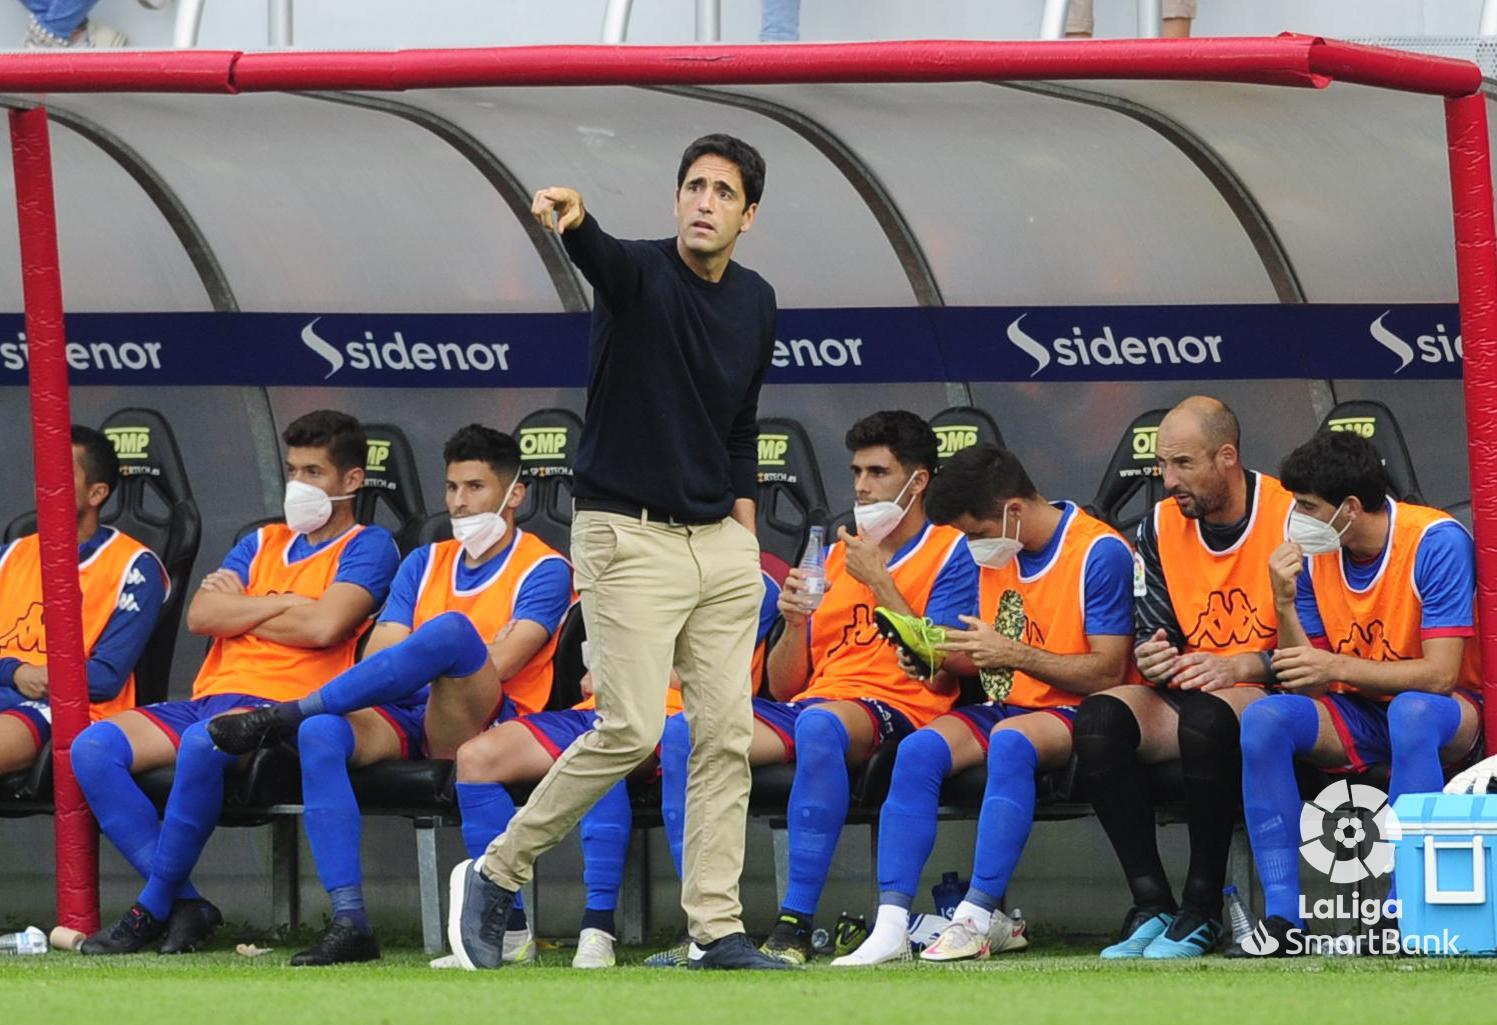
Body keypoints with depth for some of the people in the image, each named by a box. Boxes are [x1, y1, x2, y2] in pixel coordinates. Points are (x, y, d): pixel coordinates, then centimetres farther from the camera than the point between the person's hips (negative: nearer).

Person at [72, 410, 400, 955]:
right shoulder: (262, 544, 25)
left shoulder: (367, 547, 7)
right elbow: (201, 616, 10)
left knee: (202, 742, -40)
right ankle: (187, 904, -19)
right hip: (209, 699, 7)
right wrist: (284, 603, 0)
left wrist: (239, 612, 5)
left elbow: (324, 626, -11)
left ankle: (153, 908, -27)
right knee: (93, 746, -16)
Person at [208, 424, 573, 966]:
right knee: (322, 735, -31)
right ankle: (349, 923, -35)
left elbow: (497, 664, -8)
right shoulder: (426, 563, 24)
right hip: (408, 718, 5)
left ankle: (285, 715, -28)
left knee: (451, 629, -36)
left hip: (482, 724, -5)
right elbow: (379, 655, 14)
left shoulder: (544, 570, 6)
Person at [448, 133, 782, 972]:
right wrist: (573, 219, -60)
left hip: (721, 547, 6)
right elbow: (598, 253, -37)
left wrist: (744, 515, 12)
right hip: (629, 538, -6)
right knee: (632, 730, -13)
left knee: (728, 734, 2)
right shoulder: (640, 275, -12)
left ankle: (717, 930, 6)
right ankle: (497, 874, 3)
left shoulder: (756, 303, 8)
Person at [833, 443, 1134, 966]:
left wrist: (1014, 654, -22)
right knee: (919, 749, -21)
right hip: (1002, 708, 7)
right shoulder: (993, 554, 11)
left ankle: (979, 917, -39)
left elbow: (1107, 672, -16)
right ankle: (891, 925, -30)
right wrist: (941, 658, -3)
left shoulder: (1100, 553, -12)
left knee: (1010, 740, -38)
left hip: (1069, 715, -7)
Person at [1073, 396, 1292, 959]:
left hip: (1265, 697, -5)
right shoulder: (1160, 527, 10)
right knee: (1100, 717, -26)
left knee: (1205, 717, -39)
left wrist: (1239, 668, -23)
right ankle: (1152, 907, -24)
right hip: (1185, 692, 5)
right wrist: (1153, 658, -13)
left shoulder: (1291, 517, -8)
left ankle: (1203, 909, -27)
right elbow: (1155, 636, 12)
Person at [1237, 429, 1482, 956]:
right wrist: (1285, 604, -18)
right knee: (1265, 718, -23)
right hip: (1356, 716, 5)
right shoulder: (1312, 553, -1)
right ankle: (1282, 916, -27)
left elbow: (1440, 675, -22)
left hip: (1446, 711, -5)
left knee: (1412, 711, -39)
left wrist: (1338, 666, -29)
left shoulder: (1436, 542, -17)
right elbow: (1306, 679, -3)